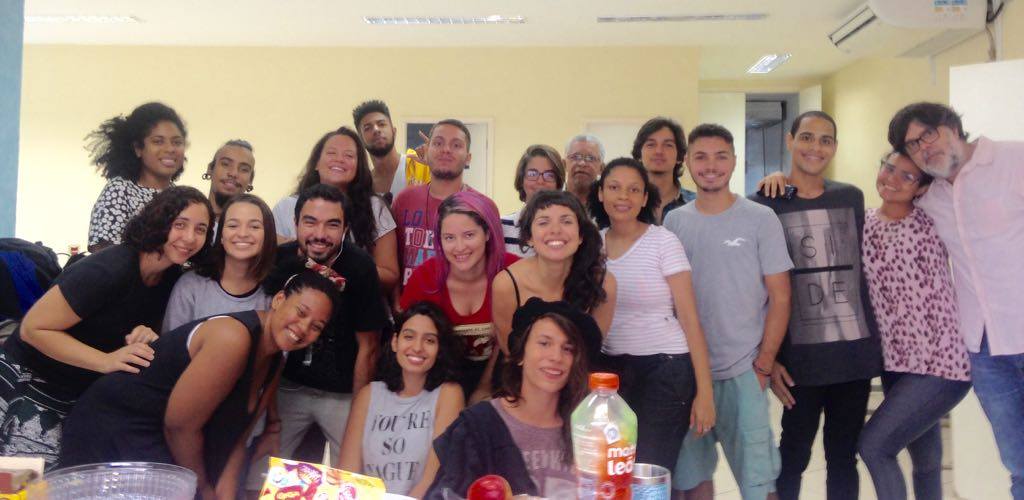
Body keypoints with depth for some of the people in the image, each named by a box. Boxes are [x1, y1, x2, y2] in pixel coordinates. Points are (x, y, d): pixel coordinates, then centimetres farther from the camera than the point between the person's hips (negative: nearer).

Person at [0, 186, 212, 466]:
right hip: (31, 379, -7)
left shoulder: (173, 278, -5)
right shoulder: (110, 269, -27)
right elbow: (34, 328, -24)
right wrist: (107, 360, -33)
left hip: (87, 391, 7)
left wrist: (147, 337, -16)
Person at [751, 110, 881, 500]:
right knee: (794, 454, 5)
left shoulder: (851, 197, 10)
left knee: (844, 456, 12)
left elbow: (864, 267, 16)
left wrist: (876, 334, 13)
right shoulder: (763, 205, -3)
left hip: (857, 349, 4)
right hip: (800, 354, -4)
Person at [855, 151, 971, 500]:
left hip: (942, 362, -4)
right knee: (925, 462, 17)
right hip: (896, 362, 4)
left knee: (873, 445, -11)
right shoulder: (861, 224, 4)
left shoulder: (934, 222, -5)